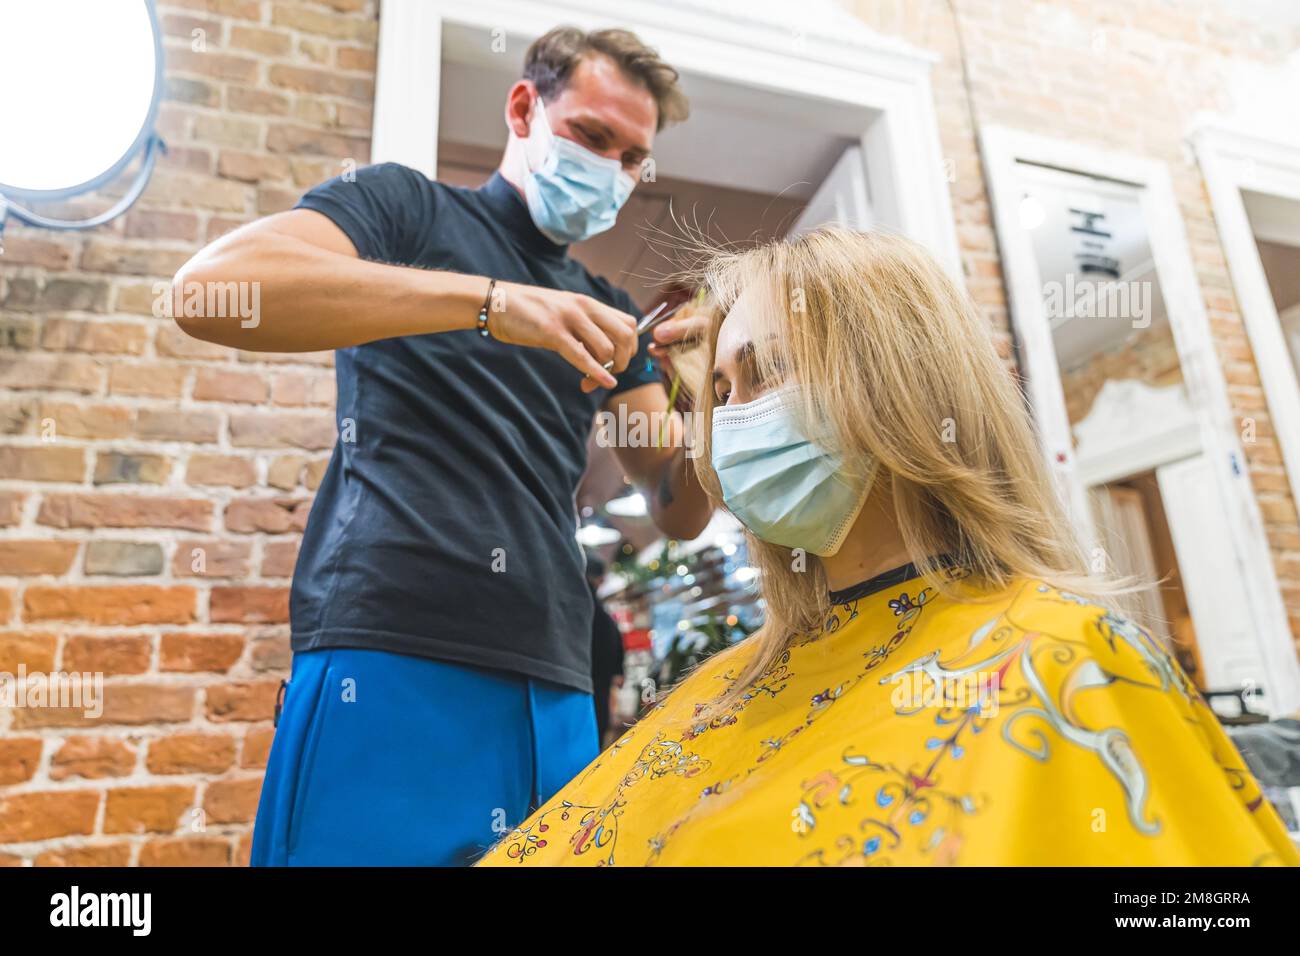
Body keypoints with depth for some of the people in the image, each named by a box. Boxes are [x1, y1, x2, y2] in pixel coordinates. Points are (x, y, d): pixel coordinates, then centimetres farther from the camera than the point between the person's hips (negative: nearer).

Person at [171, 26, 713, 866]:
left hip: (554, 693, 5)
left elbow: (681, 513, 12)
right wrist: (492, 301, -21)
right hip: (391, 663, -4)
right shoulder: (407, 206, 7)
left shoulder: (605, 318, 19)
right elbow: (208, 288, -13)